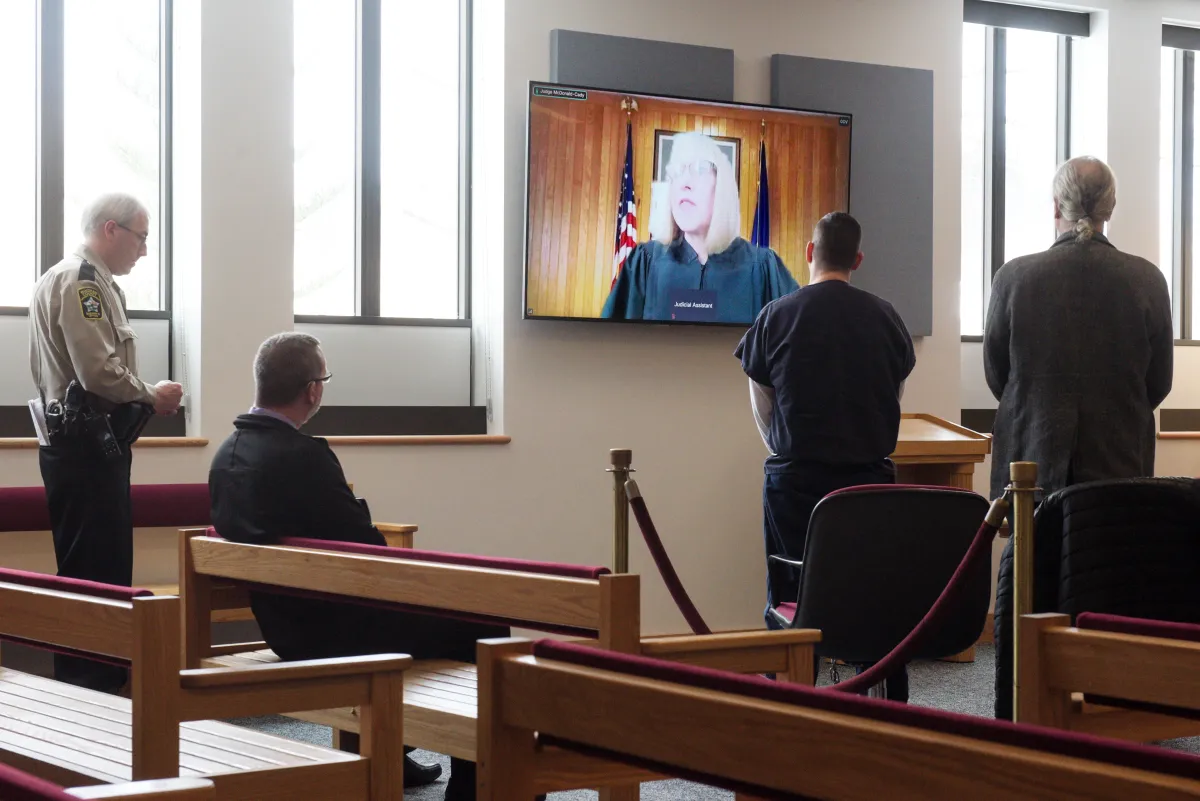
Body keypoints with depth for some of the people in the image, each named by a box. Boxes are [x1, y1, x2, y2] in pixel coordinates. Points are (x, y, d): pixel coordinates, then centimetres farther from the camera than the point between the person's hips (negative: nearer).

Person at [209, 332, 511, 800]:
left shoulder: (228, 453, 2)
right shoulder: (303, 456, -25)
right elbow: (367, 549, -20)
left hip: (285, 624, 10)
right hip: (330, 628, -10)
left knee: (402, 605, 34)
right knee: (482, 628, 0)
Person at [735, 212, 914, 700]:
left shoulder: (776, 316, -3)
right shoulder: (884, 317, 3)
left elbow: (762, 407, 6)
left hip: (795, 478, -2)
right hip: (871, 476, 2)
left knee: (790, 603, 4)